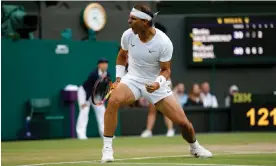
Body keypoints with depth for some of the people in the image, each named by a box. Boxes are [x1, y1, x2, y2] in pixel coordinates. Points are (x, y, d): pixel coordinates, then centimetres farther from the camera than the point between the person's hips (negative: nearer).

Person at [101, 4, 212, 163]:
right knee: (114, 101, -33)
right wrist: (119, 78, 1)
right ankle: (107, 148, -24)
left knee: (182, 121, -4)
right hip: (132, 79, 1)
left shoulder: (164, 42, -21)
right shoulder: (128, 35, -11)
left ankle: (195, 147, 31)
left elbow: (166, 70, -10)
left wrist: (158, 83, -29)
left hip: (155, 84, -1)